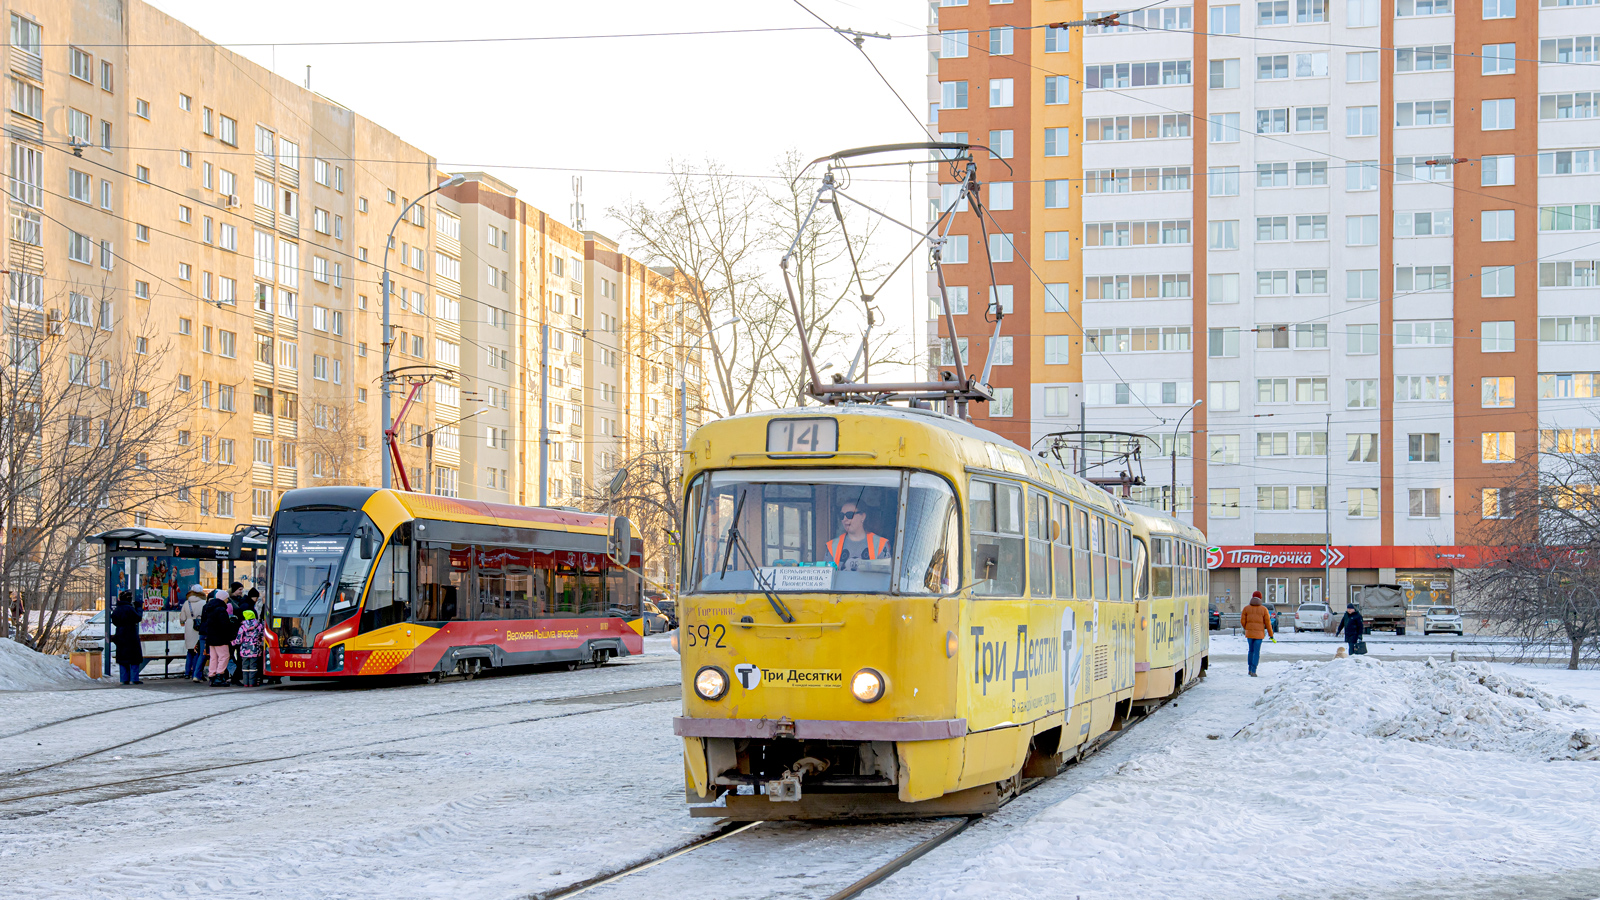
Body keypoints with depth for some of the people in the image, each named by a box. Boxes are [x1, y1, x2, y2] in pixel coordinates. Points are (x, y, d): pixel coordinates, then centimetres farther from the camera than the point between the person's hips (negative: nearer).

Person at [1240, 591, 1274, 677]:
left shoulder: (1246, 608, 1)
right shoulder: (1263, 609, -3)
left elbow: (1242, 621, 1)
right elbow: (1268, 622, -2)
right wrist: (1271, 635, 5)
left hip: (1249, 633, 2)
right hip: (1259, 634, -2)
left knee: (1251, 650, 20)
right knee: (1256, 652, 1)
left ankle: (1250, 670, 23)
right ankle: (1253, 671, -7)